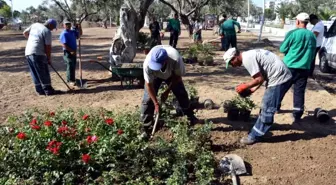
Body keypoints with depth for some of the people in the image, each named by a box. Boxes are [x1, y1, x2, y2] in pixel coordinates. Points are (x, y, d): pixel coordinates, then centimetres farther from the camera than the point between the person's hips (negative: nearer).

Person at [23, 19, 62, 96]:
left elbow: (25, 33, 20)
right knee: (44, 73, -1)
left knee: (35, 74, 12)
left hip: (28, 52, 8)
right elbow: (48, 47, -8)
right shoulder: (47, 31, -8)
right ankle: (49, 90, 3)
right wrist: (49, 58, 1)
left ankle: (40, 90, 16)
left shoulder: (35, 25, 12)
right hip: (38, 53, -8)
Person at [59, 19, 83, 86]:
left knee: (73, 66, 16)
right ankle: (70, 80, 1)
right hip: (68, 53, -9)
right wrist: (71, 51, -24)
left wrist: (79, 27, 2)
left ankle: (71, 79, 29)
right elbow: (64, 45, -22)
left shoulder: (73, 31, 10)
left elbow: (80, 34, 20)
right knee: (70, 66, -6)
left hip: (73, 52, 9)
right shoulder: (64, 34, -16)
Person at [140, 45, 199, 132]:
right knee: (148, 97, -11)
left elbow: (178, 76, -21)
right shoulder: (147, 63, -41)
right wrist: (156, 103, -27)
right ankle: (145, 122, 5)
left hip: (172, 74, 1)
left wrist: (167, 92, -20)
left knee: (182, 94, 0)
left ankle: (190, 117, 20)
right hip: (154, 75, 0)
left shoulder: (176, 59, -43)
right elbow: (149, 84, -28)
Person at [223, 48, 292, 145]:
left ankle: (254, 136, 3)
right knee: (266, 106, 20)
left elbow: (259, 79, -17)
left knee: (267, 108, -4)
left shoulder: (247, 59, -16)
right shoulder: (249, 55, 15)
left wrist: (244, 86, -4)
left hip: (279, 78, -10)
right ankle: (260, 129, 33)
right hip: (282, 76, 10)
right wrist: (253, 89, 12)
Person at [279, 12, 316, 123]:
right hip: (304, 68, 2)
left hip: (289, 66, -2)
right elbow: (312, 54, 13)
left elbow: (282, 49, -4)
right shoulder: (312, 36, 3)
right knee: (299, 92, 6)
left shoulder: (292, 33, -10)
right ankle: (297, 115, 4)